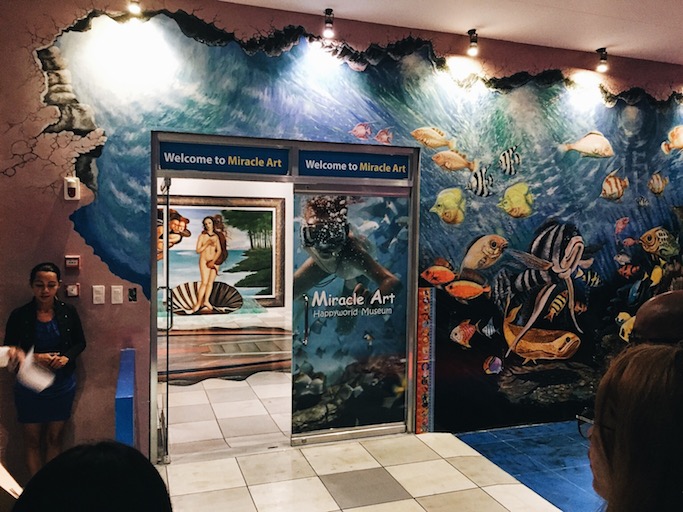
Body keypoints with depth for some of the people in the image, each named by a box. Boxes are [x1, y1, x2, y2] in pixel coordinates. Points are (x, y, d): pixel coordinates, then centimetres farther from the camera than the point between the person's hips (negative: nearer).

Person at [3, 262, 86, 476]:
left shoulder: (68, 312, -6)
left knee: (54, 439, 14)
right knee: (32, 441, 11)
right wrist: (34, 358, -21)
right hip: (30, 386, -1)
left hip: (62, 385, 1)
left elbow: (80, 343, 4)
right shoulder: (19, 316, -10)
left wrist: (67, 357, -15)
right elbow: (9, 350, -4)